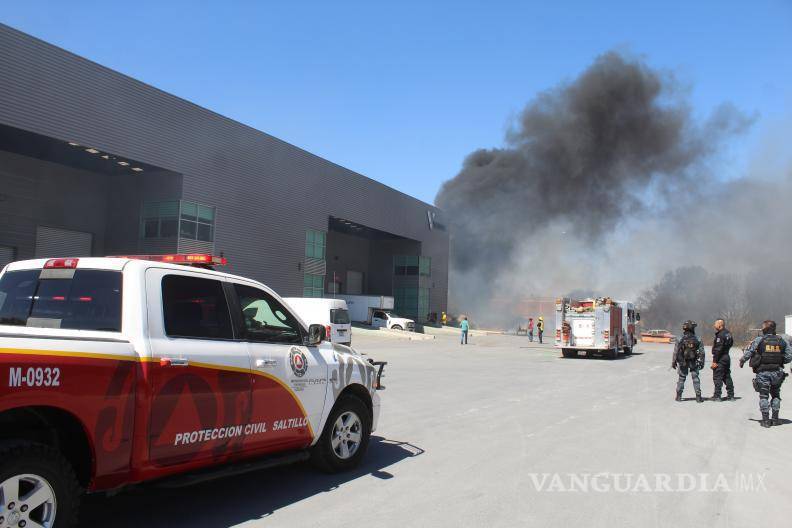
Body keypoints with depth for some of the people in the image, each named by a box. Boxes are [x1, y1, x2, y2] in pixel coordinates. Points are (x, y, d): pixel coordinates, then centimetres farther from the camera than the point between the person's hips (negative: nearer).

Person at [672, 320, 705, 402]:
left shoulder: (681, 340, -12)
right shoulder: (697, 340, -8)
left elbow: (676, 352, -9)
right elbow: (701, 352, -5)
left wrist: (673, 362, 0)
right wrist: (702, 363, 5)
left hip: (683, 362, 0)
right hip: (694, 363, 0)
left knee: (681, 378, 10)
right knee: (695, 379, 9)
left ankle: (679, 396, 11)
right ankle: (698, 396, 8)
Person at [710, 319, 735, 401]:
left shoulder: (720, 335, -18)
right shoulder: (728, 333, 11)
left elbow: (718, 349, -21)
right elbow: (731, 343, 22)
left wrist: (714, 361, -20)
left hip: (720, 359, -9)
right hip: (727, 357, 10)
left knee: (717, 377, -5)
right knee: (727, 377, 15)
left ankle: (717, 396, -3)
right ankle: (731, 395, 19)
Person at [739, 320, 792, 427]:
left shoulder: (759, 340, -7)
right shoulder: (781, 341, 2)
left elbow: (748, 353, -7)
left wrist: (742, 361, 10)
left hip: (763, 372, -3)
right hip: (777, 372, 3)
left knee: (764, 396, 5)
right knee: (776, 395, 18)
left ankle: (766, 420, 4)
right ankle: (775, 419, 18)